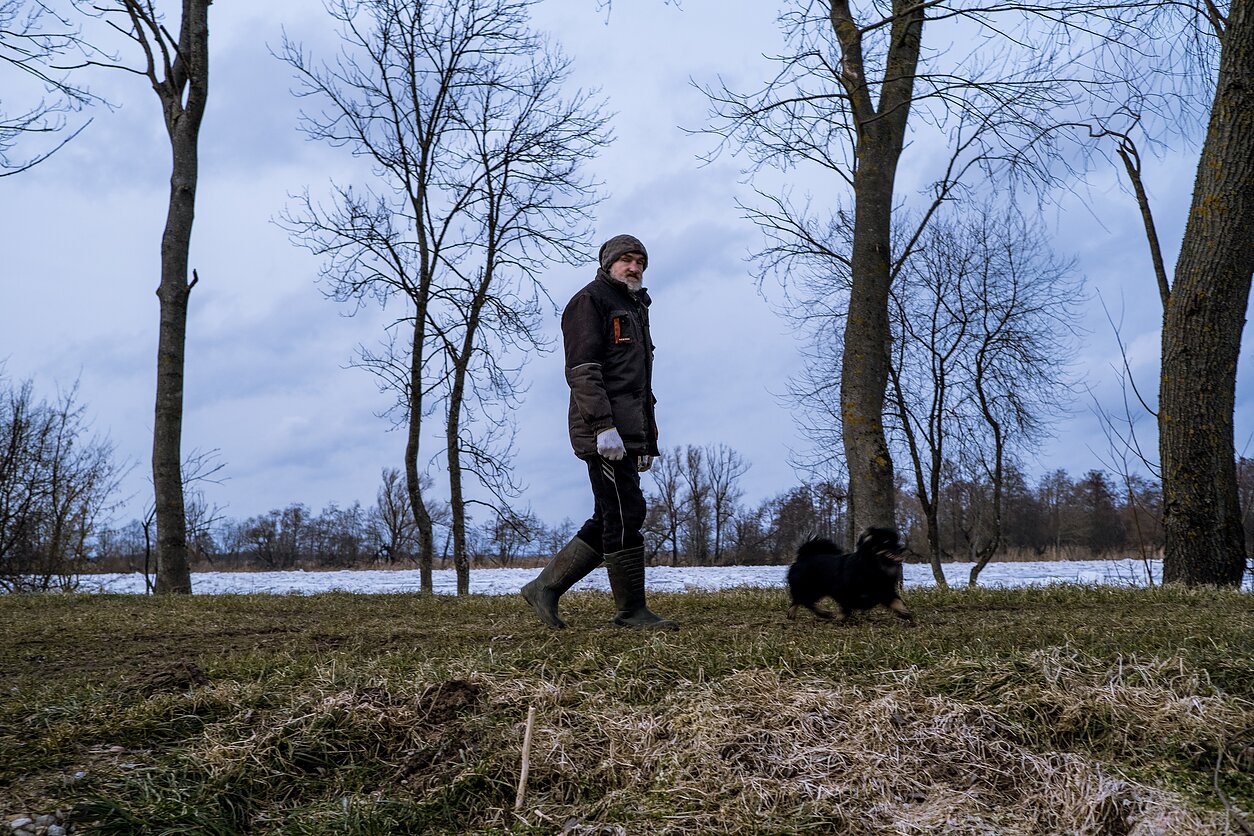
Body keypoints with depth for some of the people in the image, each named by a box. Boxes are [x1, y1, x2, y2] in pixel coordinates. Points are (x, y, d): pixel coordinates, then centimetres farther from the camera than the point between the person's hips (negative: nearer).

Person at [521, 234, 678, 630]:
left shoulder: (635, 311, 27)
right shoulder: (590, 301, -2)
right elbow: (582, 370, -14)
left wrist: (647, 441, 23)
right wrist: (604, 426, -24)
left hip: (627, 433, 10)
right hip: (604, 432, -9)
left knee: (609, 521, 8)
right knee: (626, 514, -9)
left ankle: (545, 587, 14)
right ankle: (631, 610, -2)